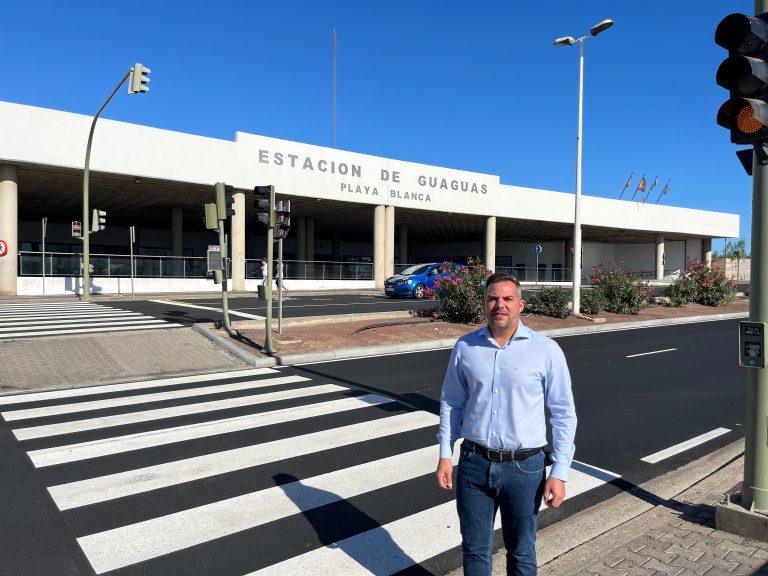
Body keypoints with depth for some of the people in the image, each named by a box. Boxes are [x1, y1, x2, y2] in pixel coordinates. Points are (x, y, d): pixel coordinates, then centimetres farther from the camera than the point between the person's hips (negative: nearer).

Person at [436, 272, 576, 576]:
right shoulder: (465, 347, -1)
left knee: (521, 551, 16)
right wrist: (445, 454, 4)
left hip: (524, 467, -2)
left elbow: (564, 414, -4)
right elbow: (451, 402, 7)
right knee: (474, 548, 16)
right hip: (474, 463, 2)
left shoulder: (546, 350, -8)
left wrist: (559, 472, -6)